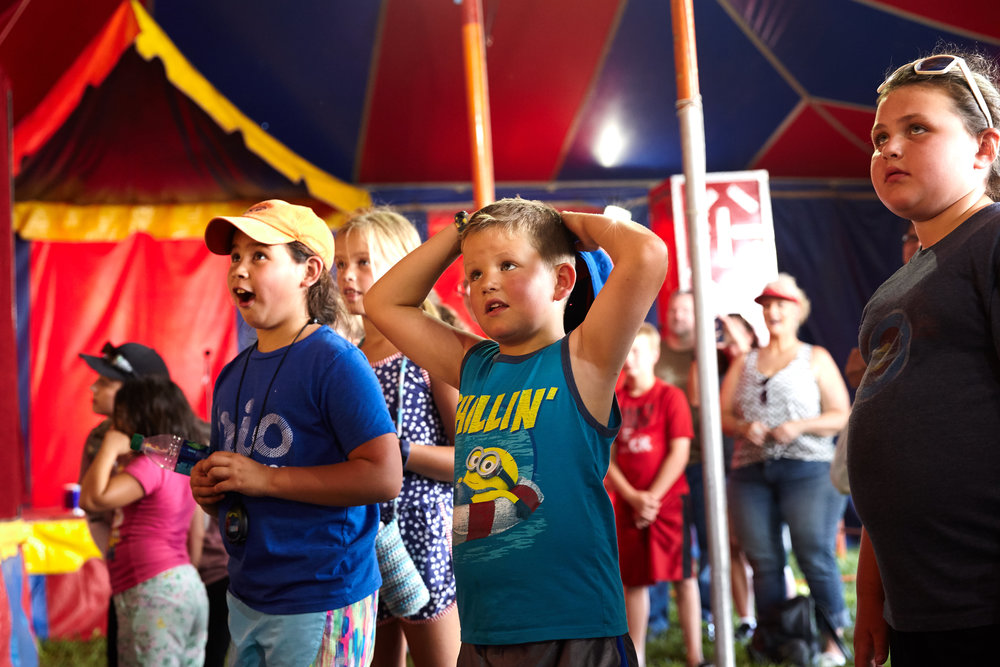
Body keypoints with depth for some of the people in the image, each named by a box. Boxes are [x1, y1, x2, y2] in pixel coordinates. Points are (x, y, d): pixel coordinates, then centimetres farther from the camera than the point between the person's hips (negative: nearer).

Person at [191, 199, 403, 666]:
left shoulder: (335, 361, -12)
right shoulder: (232, 375, 11)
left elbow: (384, 477, -22)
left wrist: (266, 478, -19)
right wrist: (206, 490, -2)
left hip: (321, 604, -7)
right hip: (246, 598, 7)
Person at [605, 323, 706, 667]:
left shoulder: (670, 396, -3)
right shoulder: (613, 402, 7)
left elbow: (679, 452, -9)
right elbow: (607, 458, 4)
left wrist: (653, 496, -13)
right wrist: (632, 496, -9)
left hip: (669, 499, -3)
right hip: (628, 504, 3)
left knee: (683, 576, -2)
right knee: (633, 581, 6)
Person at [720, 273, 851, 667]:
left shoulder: (815, 359, 11)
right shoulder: (743, 364, 20)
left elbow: (842, 416, 5)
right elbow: (721, 415, 15)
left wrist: (800, 427, -10)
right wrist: (743, 428, -6)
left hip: (807, 470, -3)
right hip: (750, 472, 3)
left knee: (815, 558, -11)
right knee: (764, 563, 1)